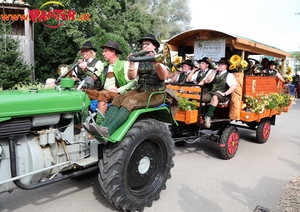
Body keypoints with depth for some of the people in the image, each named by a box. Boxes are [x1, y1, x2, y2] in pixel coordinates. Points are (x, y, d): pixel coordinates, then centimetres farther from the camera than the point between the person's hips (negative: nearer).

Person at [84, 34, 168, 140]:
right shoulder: (139, 60, 17)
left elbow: (163, 77, -18)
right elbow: (131, 76, 5)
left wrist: (156, 63, -35)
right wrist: (132, 64, -13)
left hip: (156, 93, -6)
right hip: (140, 90, 6)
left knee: (129, 101, -30)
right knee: (118, 99, -20)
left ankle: (107, 131, -43)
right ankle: (103, 128, -34)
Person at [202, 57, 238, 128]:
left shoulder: (229, 75, 3)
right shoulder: (215, 74, 21)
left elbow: (234, 86, -12)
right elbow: (207, 81, 9)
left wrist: (225, 93, -19)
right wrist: (213, 71, 4)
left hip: (222, 96, -6)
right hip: (212, 93, 6)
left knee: (215, 97, -41)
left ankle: (208, 117, -36)